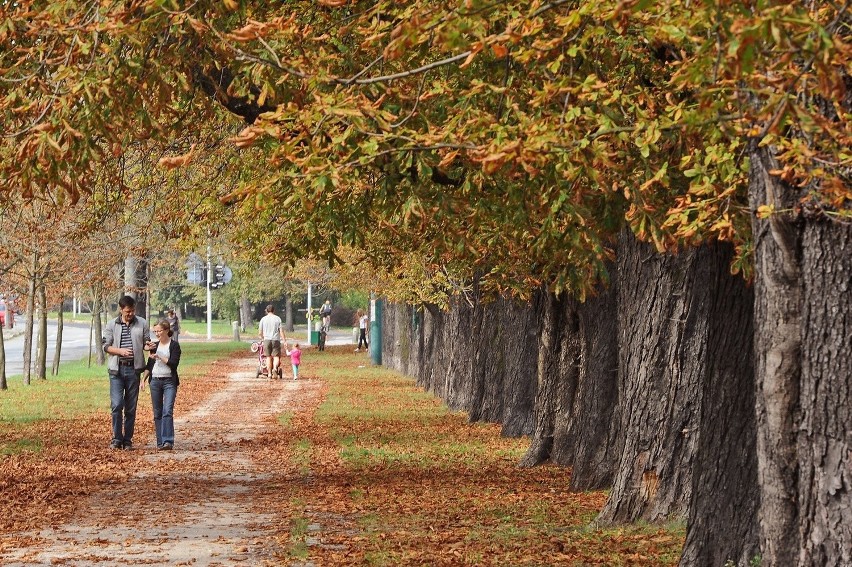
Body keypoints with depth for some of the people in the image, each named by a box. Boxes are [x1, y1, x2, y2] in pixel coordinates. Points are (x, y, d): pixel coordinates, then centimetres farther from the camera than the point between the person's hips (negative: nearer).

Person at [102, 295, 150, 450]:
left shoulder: (142, 324, 6)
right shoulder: (112, 325, 4)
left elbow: (146, 343, 12)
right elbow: (106, 346, 3)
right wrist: (120, 351, -14)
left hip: (134, 369, 1)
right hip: (116, 369, -1)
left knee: (131, 407, 5)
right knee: (117, 404, -10)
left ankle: (128, 440, 12)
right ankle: (117, 439, 1)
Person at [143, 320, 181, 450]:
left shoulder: (174, 345, -3)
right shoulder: (154, 345, 12)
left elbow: (174, 363, -13)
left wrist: (159, 357, -17)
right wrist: (144, 379, 17)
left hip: (169, 382, -5)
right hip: (155, 381, 5)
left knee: (167, 411, -16)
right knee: (157, 413, 5)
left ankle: (168, 441, -21)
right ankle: (160, 442, 9)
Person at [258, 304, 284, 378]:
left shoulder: (263, 319, 3)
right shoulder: (277, 318, -1)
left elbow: (260, 331, 7)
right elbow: (281, 330, -4)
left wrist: (262, 338, 26)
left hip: (267, 340, 1)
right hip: (276, 339, -1)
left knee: (268, 357, 11)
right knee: (276, 356, 1)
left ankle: (269, 373, 11)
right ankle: (275, 367, -28)